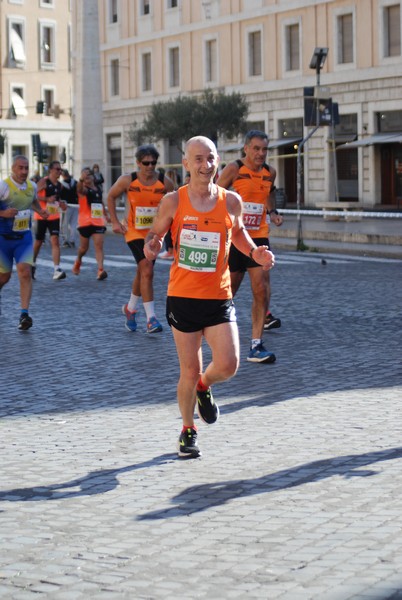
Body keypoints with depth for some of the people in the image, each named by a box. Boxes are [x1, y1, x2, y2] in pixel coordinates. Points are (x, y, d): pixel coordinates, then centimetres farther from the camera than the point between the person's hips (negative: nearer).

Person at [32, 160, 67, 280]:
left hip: (54, 216, 4)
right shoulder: (43, 182, -10)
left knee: (55, 241, -10)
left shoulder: (59, 185, 10)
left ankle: (57, 270, -18)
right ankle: (33, 265, 32)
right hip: (42, 216, -4)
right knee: (38, 242, 8)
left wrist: (61, 203, 6)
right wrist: (47, 199, -28)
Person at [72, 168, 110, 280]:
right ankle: (78, 262, 40)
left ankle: (100, 270, -21)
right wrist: (81, 179, -53)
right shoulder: (83, 189, -6)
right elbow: (80, 189, -33)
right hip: (85, 222, -3)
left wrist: (106, 215, 27)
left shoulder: (98, 188, 12)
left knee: (99, 246, -11)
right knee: (84, 247, 9)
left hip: (98, 221, 3)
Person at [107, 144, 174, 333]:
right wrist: (115, 222, 1)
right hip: (134, 232, -3)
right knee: (147, 270, -19)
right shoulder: (127, 181, -10)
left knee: (142, 272, 16)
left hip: (154, 233, 3)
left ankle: (130, 308, 40)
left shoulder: (165, 182, -8)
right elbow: (111, 196, 5)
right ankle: (151, 318, -18)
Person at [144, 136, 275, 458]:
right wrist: (151, 246, -16)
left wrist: (254, 252, 2)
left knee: (228, 364, -13)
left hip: (219, 296, 1)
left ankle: (204, 386, 24)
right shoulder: (173, 202, -4)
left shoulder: (231, 201, 1)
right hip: (183, 296, -1)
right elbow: (155, 233, 7)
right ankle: (188, 430, 28)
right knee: (190, 371, 4)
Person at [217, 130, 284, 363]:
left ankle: (256, 346, -9)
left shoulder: (270, 172, 5)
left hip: (258, 237, 3)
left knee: (262, 289, -10)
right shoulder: (234, 169, -10)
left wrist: (273, 212, 10)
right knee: (229, 288, 7)